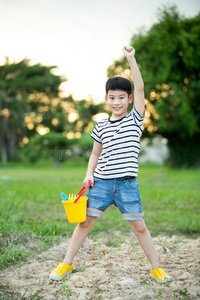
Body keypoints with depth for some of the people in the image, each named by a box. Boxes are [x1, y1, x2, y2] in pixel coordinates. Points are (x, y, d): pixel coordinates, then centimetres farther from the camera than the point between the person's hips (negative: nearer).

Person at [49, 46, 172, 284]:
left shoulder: (135, 119, 1)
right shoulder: (101, 126, 7)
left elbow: (140, 88, -9)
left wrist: (131, 59, -12)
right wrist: (89, 174, 1)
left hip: (127, 184, -2)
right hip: (101, 182, 2)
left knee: (139, 226, 1)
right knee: (85, 221, 6)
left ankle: (155, 267, 17)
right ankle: (67, 263, 20)